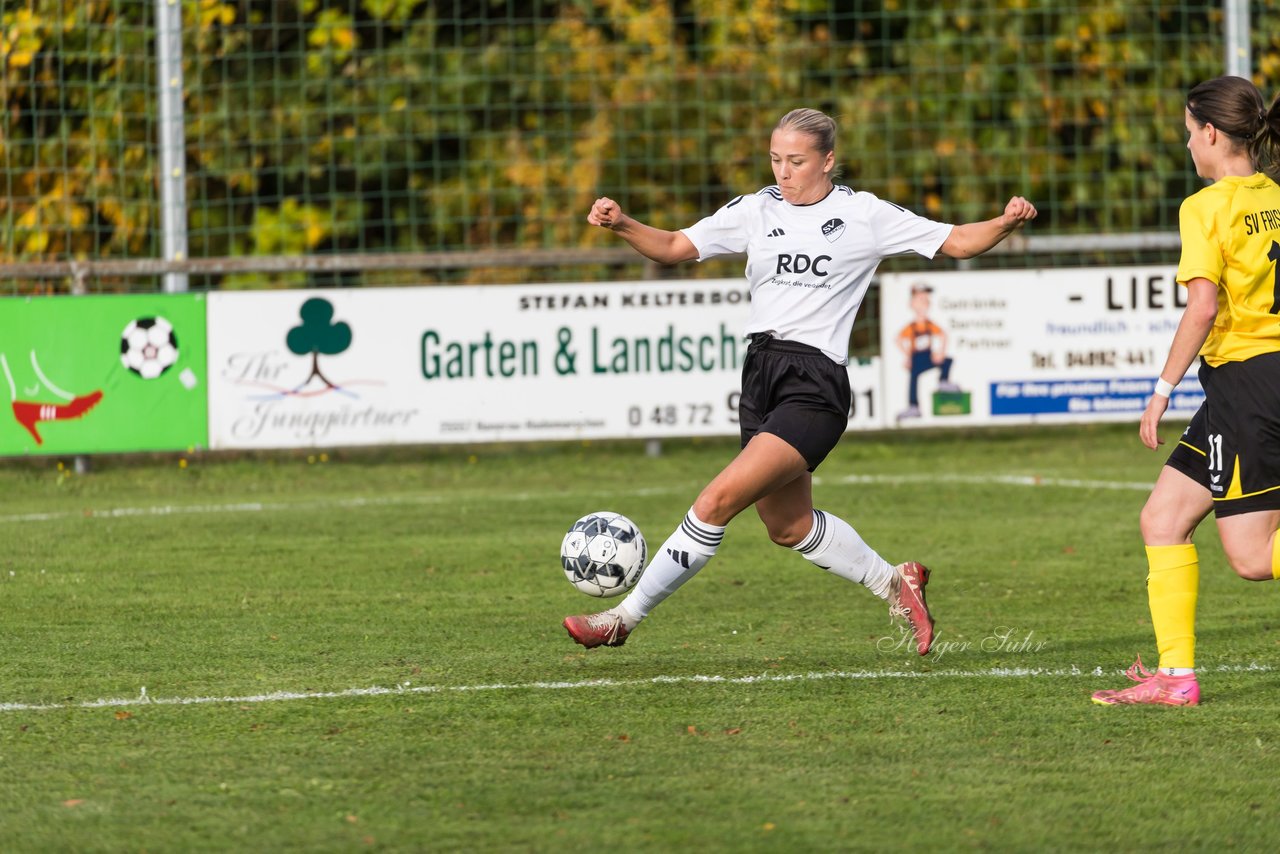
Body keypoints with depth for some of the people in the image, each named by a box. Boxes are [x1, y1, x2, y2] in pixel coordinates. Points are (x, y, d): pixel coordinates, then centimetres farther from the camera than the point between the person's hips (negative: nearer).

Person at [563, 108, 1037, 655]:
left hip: (815, 388, -7)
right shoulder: (756, 210, 10)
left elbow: (956, 242, 4)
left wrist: (1006, 224, -15)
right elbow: (672, 248, 10)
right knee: (788, 525, 18)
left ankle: (626, 616, -10)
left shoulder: (863, 215, 0)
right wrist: (622, 225, -8)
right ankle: (892, 584, 40)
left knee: (718, 500, -17)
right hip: (761, 374, 7)